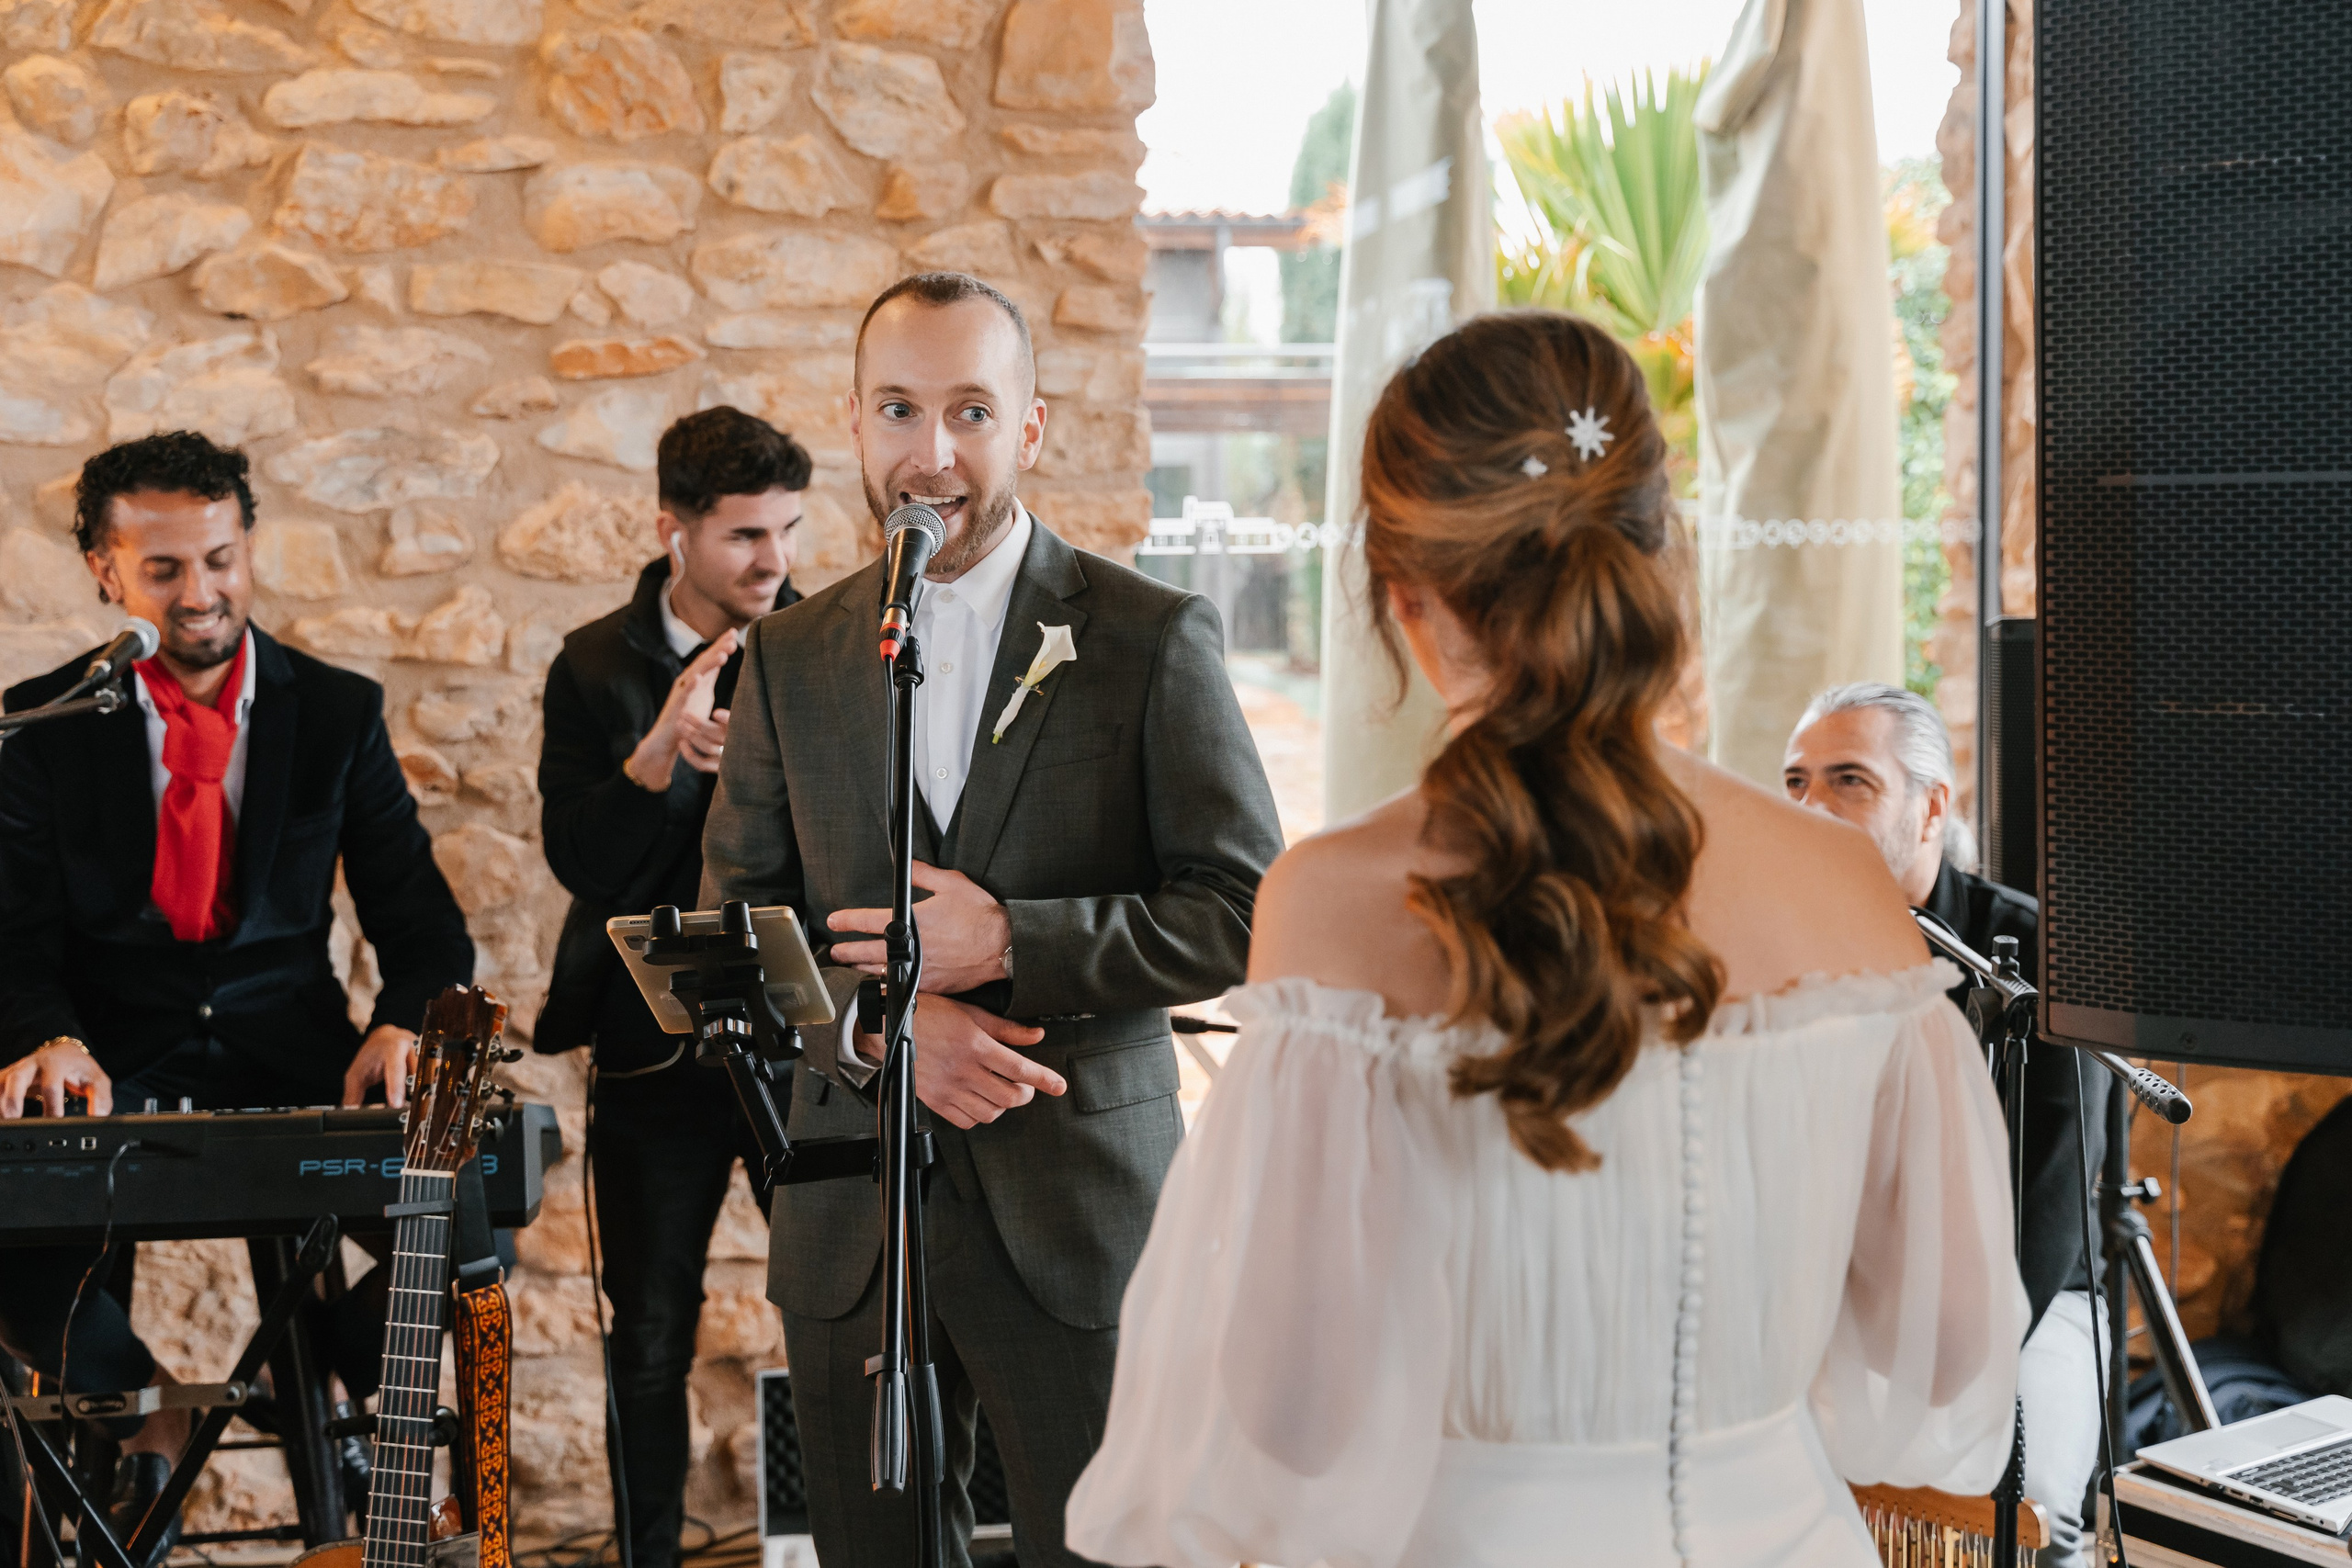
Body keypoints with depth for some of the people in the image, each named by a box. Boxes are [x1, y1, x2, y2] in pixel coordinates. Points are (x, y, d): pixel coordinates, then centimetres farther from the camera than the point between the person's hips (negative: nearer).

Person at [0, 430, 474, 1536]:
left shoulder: (339, 713, 8)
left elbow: (420, 920, 6)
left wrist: (402, 1023, -17)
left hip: (294, 1070, 1)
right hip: (108, 1080, 0)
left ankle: (338, 1380, 6)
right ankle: (129, 1395, 4)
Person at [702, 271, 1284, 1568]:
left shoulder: (1153, 639, -4)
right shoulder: (792, 655, 8)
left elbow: (1244, 912, -7)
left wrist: (1012, 942, -18)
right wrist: (876, 1020, -12)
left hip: (1077, 1210, -3)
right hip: (848, 1221, 4)